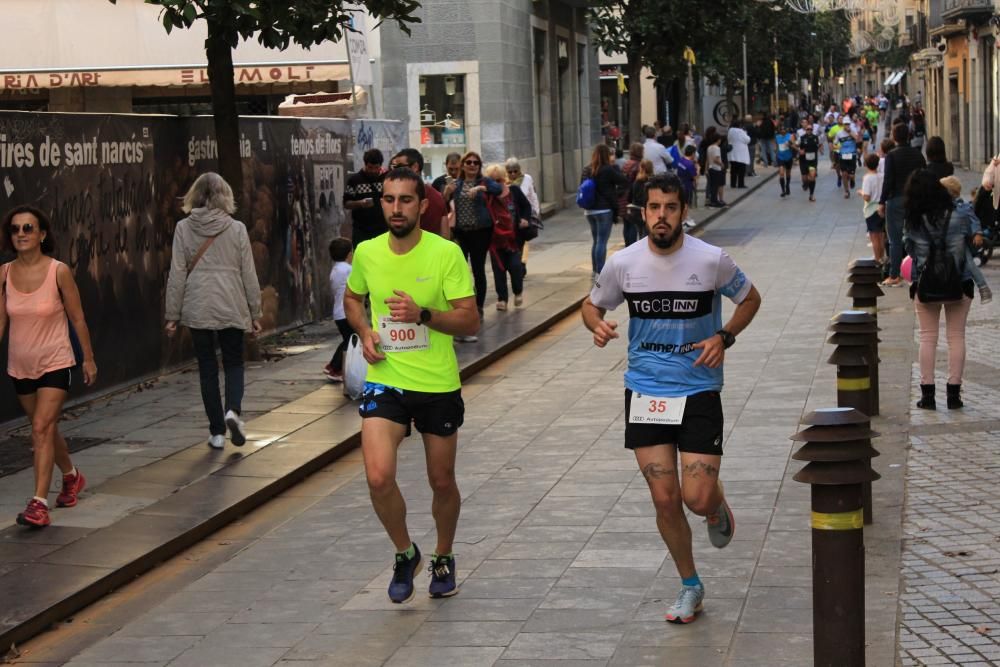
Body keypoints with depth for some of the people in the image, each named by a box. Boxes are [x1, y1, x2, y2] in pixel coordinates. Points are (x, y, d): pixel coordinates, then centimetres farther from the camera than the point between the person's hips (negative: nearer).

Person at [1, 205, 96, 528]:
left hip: (55, 363, -5)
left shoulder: (59, 271, -13)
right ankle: (71, 476, 44)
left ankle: (39, 502, -16)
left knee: (42, 428, -16)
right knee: (45, 428, 19)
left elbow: (77, 319, -5)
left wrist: (88, 358, 1)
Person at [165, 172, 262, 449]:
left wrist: (172, 315, 5)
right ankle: (233, 410, -11)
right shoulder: (236, 229, -2)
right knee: (234, 363, 15)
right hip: (231, 308, 0)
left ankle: (217, 431, 10)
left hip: (197, 309, 0)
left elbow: (177, 275, -2)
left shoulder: (184, 228, -2)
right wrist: (255, 314, 10)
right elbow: (249, 275, 2)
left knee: (207, 367, 10)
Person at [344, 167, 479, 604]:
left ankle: (443, 559, 39)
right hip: (385, 381, 1)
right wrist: (364, 331, 0)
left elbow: (470, 322, -12)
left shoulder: (446, 253, -11)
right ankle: (405, 554, 11)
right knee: (378, 477, -16)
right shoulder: (367, 253, -1)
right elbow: (352, 298, 20)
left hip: (438, 385, -1)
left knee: (442, 482, 12)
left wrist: (422, 314, -27)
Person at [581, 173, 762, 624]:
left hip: (699, 390, -2)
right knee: (664, 499, 3)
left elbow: (750, 299, 8)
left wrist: (724, 337, -8)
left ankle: (718, 508, 30)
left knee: (698, 499, -9)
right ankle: (690, 586, 23)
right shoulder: (623, 263, -4)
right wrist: (597, 325, -11)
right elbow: (593, 304, 12)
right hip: (645, 392, 2)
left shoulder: (712, 260, -9)